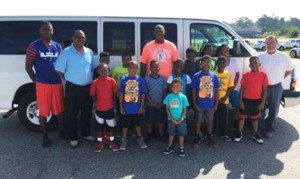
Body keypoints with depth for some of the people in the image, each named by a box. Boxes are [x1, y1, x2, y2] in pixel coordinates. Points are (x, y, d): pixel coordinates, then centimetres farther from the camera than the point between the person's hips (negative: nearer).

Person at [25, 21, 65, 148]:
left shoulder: (57, 46, 9)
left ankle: (62, 130, 30)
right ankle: (45, 136, 18)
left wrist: (62, 77, 6)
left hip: (57, 83, 3)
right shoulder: (34, 46, -3)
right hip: (42, 84, -3)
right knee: (43, 111, 5)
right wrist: (35, 80, -1)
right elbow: (28, 66, 0)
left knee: (59, 109, 12)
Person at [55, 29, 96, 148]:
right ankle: (73, 137, 18)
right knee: (72, 113, 5)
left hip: (87, 87, 5)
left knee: (87, 112, 14)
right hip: (72, 87, -4)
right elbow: (59, 70, -6)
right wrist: (70, 80, -3)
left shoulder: (89, 52, 6)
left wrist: (91, 81, 8)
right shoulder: (66, 52, -9)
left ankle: (86, 134, 31)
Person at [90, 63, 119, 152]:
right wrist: (97, 101, 4)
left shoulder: (112, 80, -8)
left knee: (111, 125, 11)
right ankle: (99, 142, 29)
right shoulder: (95, 82, -8)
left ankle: (112, 141, 28)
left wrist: (113, 102, 3)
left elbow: (115, 93, 0)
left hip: (110, 108, 0)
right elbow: (93, 94, 0)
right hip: (99, 108, 0)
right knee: (99, 125, 13)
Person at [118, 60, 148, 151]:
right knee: (125, 124, 12)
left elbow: (143, 94, -2)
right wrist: (121, 107, -3)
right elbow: (121, 94, -2)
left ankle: (140, 139, 34)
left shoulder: (140, 80, -7)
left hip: (137, 108, 1)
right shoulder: (123, 80, -8)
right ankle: (124, 140, 28)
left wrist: (142, 106, -3)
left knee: (138, 124, 17)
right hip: (126, 108, 0)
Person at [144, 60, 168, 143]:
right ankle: (149, 135, 24)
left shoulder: (162, 78, -1)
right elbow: (146, 93, -7)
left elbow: (165, 91, 3)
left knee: (161, 120, 10)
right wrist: (153, 103, -10)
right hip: (150, 104, -2)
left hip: (161, 104, 2)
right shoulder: (146, 79, -8)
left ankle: (160, 134, 28)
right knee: (149, 121, 7)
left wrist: (163, 103, -5)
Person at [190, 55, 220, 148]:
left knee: (210, 121, 15)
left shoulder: (214, 76, -3)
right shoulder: (196, 76, -8)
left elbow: (216, 91, 3)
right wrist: (194, 103, -7)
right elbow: (194, 91, -3)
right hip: (199, 104, -2)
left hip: (210, 104, 2)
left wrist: (216, 104, 0)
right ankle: (197, 138, 25)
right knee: (198, 121, 11)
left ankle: (209, 137, 33)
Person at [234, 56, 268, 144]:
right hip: (246, 99, 0)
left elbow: (264, 90, -2)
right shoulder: (246, 75, -5)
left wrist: (262, 103, -6)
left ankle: (255, 135, 29)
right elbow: (242, 89, -2)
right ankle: (239, 133, 22)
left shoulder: (263, 75, -4)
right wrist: (241, 101, -6)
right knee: (242, 117, 9)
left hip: (257, 100, 1)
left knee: (255, 118, 14)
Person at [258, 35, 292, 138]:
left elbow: (289, 70, 9)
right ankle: (260, 128, 27)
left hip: (276, 87, 0)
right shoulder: (260, 57, -2)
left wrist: (279, 78, 1)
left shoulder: (283, 57, -3)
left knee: (273, 110, 10)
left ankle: (269, 129, 25)